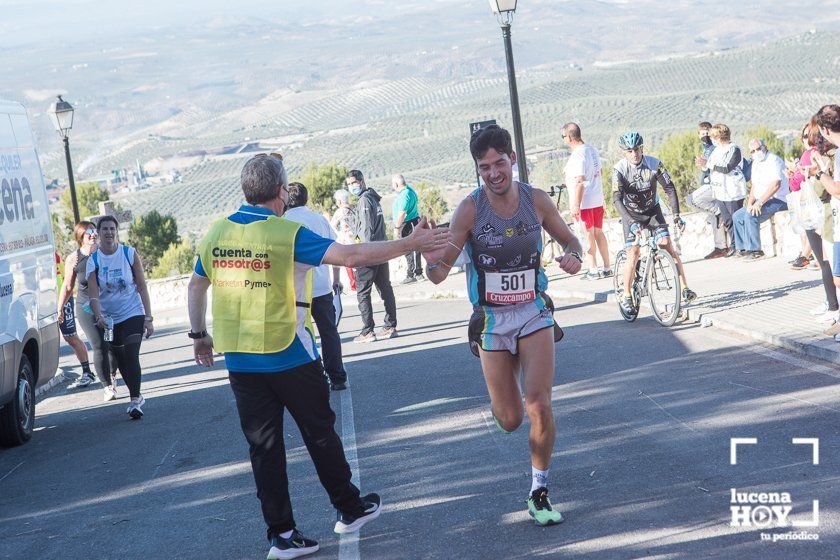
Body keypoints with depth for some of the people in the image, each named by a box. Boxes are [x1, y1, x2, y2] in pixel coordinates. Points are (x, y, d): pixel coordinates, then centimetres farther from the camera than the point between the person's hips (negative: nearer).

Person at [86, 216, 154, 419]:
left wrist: (148, 318, -8)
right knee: (120, 360, 12)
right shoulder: (93, 261, -4)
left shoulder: (129, 254, -5)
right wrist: (99, 316, -30)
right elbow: (93, 294, -12)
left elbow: (142, 287, -4)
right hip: (108, 318, 3)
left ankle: (135, 401, -16)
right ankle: (137, 396, 29)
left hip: (133, 313, -3)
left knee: (131, 355, -17)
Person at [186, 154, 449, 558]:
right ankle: (349, 509, 27)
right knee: (319, 433, 14)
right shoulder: (286, 234, -14)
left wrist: (198, 335, 27)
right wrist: (411, 244, -14)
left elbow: (196, 285, 14)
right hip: (289, 357, -4)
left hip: (239, 362, 4)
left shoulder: (216, 233, 2)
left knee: (263, 446, 9)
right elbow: (351, 255, -20)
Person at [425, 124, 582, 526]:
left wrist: (573, 257, -14)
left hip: (534, 313, 1)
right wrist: (431, 259, -40)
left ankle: (539, 493, 2)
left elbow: (570, 240, 10)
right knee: (510, 421, 4)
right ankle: (500, 397, 43)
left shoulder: (536, 200, -7)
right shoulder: (470, 209, -14)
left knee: (540, 406, -16)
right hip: (492, 320, -1)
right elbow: (440, 274, -16)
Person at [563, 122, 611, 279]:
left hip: (584, 202, -9)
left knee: (587, 235, -3)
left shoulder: (577, 155, -17)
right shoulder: (593, 150, 12)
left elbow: (579, 182, -22)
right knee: (598, 233, 13)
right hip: (598, 200, 9)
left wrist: (576, 205, -22)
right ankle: (607, 268, 16)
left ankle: (593, 270, 0)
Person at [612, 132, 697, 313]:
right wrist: (632, 222, -40)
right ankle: (626, 296, 2)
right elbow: (617, 199, -28)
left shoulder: (654, 164, -18)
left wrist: (676, 215, -26)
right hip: (631, 214, -1)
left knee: (667, 246, -13)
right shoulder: (620, 169, -21)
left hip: (653, 210, 1)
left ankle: (685, 288, -11)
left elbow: (669, 189, -16)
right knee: (633, 254, -11)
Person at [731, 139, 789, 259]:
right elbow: (754, 186, 18)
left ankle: (755, 250, -22)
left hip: (777, 200, -10)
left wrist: (759, 202, -26)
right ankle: (743, 248, 11)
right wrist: (750, 203, 0)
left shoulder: (773, 160, -15)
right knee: (737, 216, 6)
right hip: (761, 201, 10)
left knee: (750, 215, -28)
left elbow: (776, 185, -26)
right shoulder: (756, 163, 15)